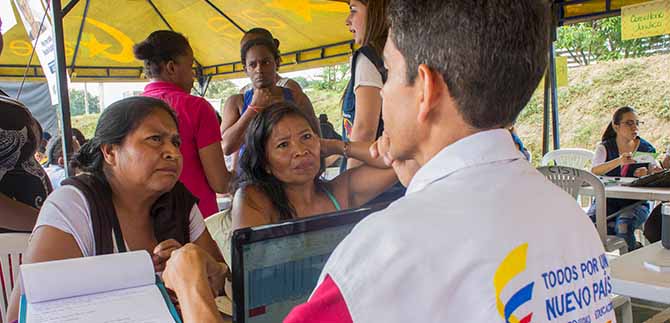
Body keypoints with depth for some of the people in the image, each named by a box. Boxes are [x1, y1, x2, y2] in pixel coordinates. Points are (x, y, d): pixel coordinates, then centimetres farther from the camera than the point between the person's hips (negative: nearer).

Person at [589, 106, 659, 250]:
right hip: (607, 201, 1)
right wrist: (618, 161, -35)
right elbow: (594, 171, -17)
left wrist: (647, 175, -21)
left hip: (636, 202, 0)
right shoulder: (605, 147, 3)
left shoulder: (647, 149, 7)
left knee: (623, 225, -32)